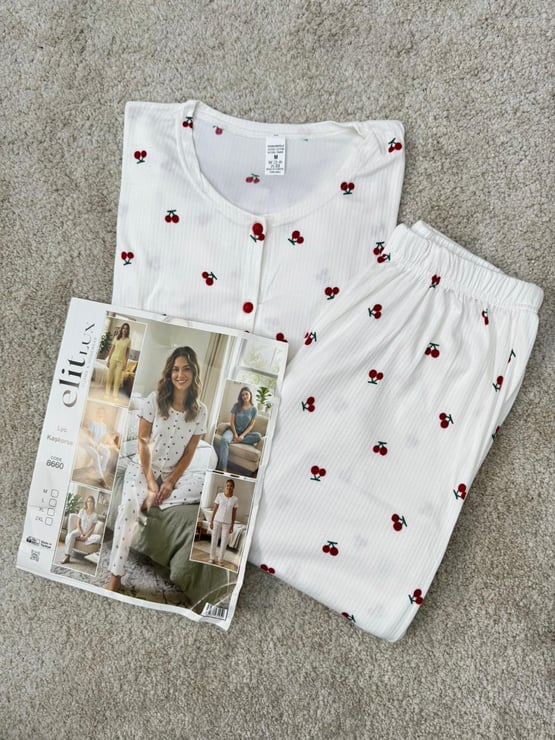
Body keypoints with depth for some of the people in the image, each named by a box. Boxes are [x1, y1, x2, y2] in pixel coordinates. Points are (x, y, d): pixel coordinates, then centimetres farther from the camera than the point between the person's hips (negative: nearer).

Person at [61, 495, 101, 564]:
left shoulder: (94, 514, 0)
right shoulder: (82, 511, 2)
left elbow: (92, 528, -3)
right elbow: (78, 523, -2)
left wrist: (86, 536, -17)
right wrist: (81, 534, -14)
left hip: (88, 533, 0)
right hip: (80, 531, 0)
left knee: (98, 537, -29)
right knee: (70, 535, -34)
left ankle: (78, 539, -26)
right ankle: (67, 557, -35)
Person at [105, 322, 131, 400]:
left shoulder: (128, 340, 0)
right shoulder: (116, 337, 3)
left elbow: (127, 352, 1)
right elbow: (112, 349, 5)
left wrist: (126, 363, -2)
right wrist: (108, 359, 2)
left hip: (121, 361, -1)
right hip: (113, 359, 1)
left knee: (117, 379, 0)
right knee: (109, 376, 5)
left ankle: (115, 394, 7)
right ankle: (107, 393, 14)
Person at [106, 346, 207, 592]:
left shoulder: (200, 410, -4)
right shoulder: (154, 399, -9)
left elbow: (189, 452, -1)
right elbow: (142, 441, -8)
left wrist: (170, 483, -13)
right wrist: (150, 480, -16)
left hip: (174, 472, 2)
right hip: (143, 467, -2)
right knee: (129, 506, -30)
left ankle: (150, 500, -18)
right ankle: (115, 575, -22)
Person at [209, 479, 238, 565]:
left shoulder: (235, 499, -5)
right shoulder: (219, 495, -6)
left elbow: (234, 513, 0)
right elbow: (214, 509, -2)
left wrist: (232, 526, -1)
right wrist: (211, 521, -3)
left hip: (227, 523, 0)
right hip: (217, 521, 0)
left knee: (224, 542, 4)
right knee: (214, 540, 6)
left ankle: (220, 560, 20)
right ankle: (212, 558, 22)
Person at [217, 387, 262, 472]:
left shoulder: (253, 409, 2)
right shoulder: (236, 405, 0)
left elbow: (251, 425, 1)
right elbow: (231, 421, -2)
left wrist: (243, 435, -14)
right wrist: (235, 434, -13)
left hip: (244, 432, 2)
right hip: (232, 429, -2)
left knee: (258, 436, -27)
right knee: (224, 440, -37)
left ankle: (235, 442, -32)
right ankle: (223, 469, -48)